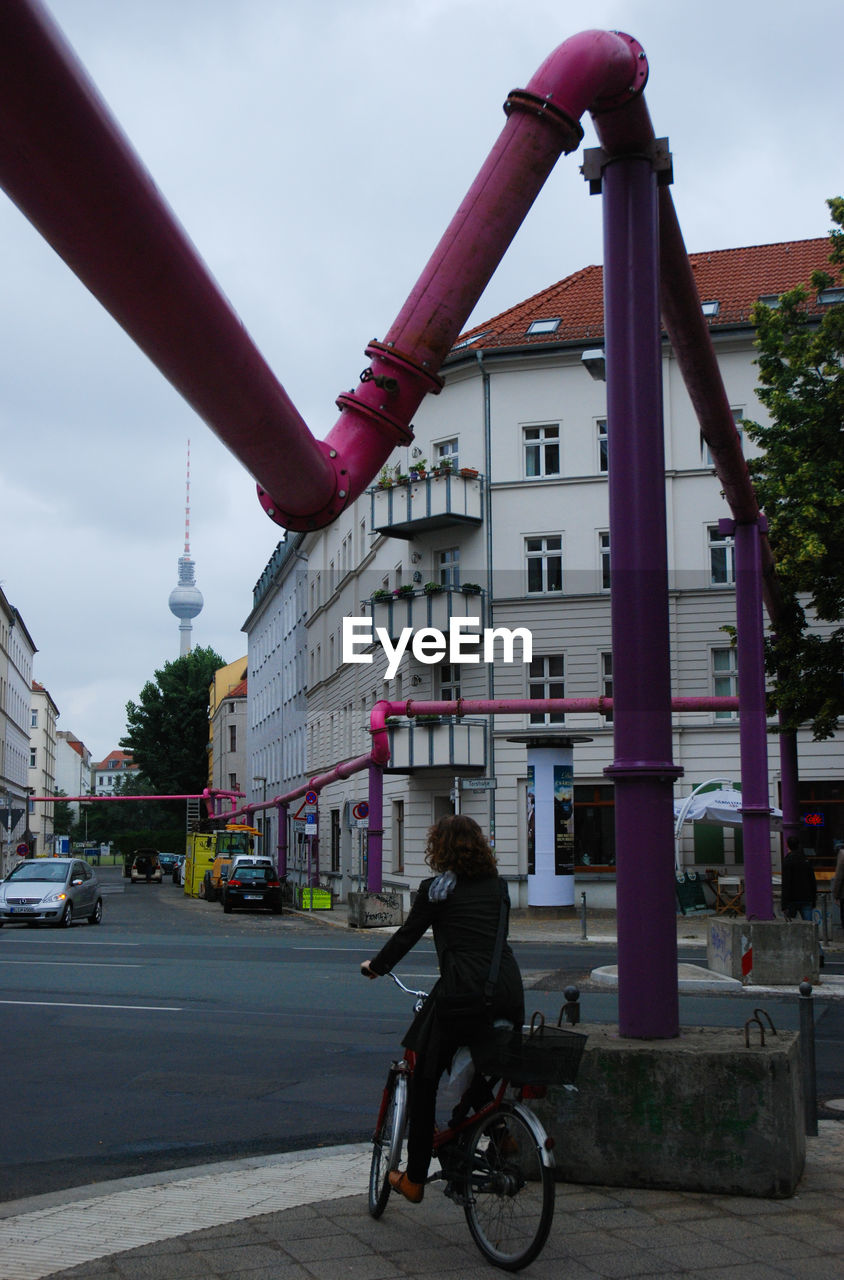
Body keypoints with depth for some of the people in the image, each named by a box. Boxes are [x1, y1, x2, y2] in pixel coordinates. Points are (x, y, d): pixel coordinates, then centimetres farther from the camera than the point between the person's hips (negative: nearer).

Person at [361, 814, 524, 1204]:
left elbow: (407, 935, 9)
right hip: (509, 987, 5)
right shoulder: (497, 885, 16)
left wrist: (374, 966, 26)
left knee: (423, 1079, 8)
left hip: (464, 989, -5)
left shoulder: (436, 889, 3)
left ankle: (415, 1179, 13)